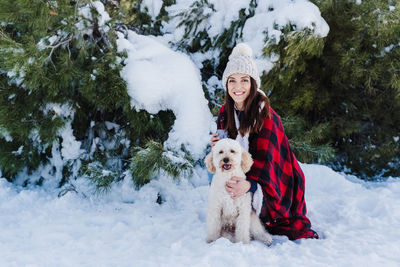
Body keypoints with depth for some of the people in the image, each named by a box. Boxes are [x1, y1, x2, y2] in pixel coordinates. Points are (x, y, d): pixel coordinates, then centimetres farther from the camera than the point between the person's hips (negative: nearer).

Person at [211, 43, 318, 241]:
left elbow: (264, 157, -33)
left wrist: (249, 184, -52)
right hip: (242, 176, 5)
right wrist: (218, 146, -17)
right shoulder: (225, 112, -2)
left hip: (274, 179, -5)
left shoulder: (266, 115, -23)